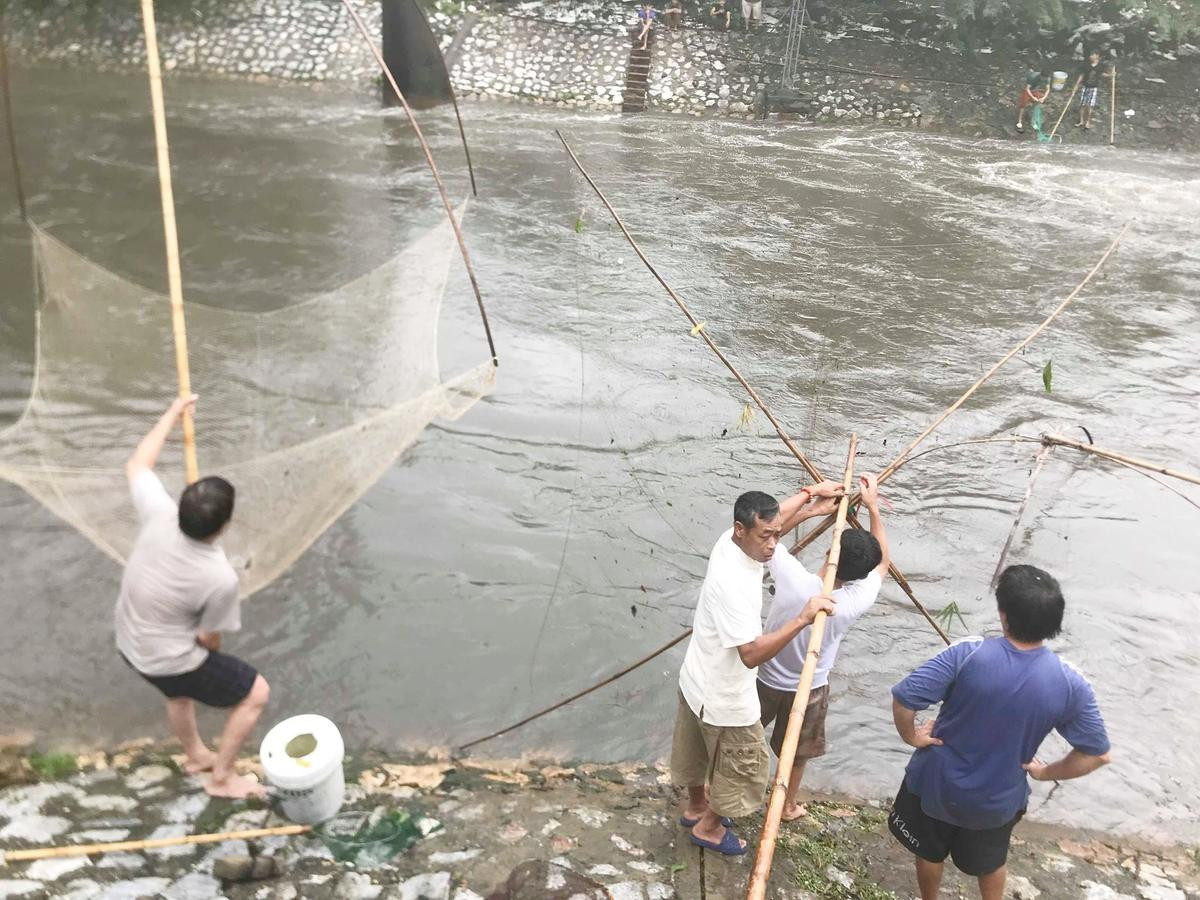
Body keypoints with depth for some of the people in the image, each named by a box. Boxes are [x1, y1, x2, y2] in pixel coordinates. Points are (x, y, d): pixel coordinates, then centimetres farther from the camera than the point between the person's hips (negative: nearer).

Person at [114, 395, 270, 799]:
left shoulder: (160, 517, -24)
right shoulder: (221, 578, -35)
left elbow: (137, 465, -4)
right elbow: (208, 637, -18)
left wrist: (174, 413, 4)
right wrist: (214, 656, 7)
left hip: (129, 643, 7)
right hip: (170, 660, -7)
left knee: (178, 693, 36)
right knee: (256, 692, 12)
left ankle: (196, 755, 60)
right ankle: (222, 777, 27)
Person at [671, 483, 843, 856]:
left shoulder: (729, 541, -10)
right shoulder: (734, 583, -38)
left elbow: (771, 517, 13)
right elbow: (751, 654, -39)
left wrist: (809, 493, 18)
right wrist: (802, 619, -43)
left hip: (697, 681, 9)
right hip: (725, 698, -9)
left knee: (699, 752, 31)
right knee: (743, 768, 17)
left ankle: (695, 807, 55)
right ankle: (708, 827, 38)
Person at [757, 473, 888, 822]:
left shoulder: (793, 579, -35)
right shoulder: (855, 602, -28)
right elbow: (882, 561, -8)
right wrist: (873, 507, -10)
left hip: (766, 678, 0)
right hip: (810, 689, 0)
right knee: (798, 751, 26)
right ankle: (788, 806, 47)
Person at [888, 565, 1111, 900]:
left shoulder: (968, 653, -29)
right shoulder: (1071, 684, -21)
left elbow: (903, 699, -30)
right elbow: (1096, 754, -10)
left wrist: (911, 735, -9)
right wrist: (1045, 773, 6)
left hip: (937, 783, -1)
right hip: (999, 798, 1)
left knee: (930, 852, 29)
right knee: (991, 860, 33)